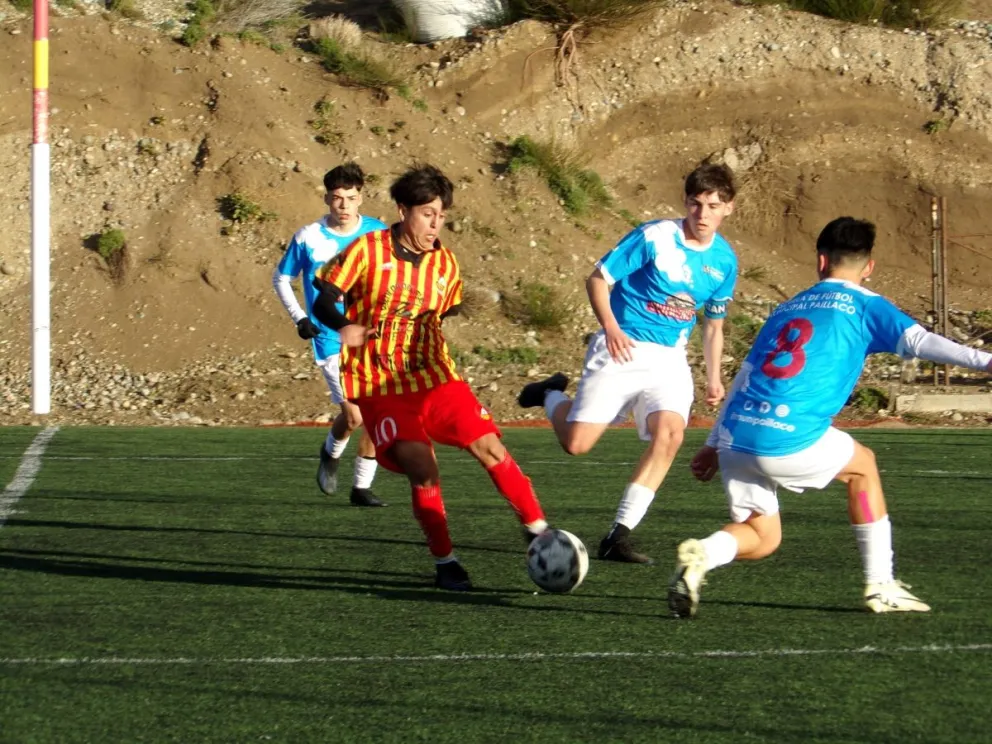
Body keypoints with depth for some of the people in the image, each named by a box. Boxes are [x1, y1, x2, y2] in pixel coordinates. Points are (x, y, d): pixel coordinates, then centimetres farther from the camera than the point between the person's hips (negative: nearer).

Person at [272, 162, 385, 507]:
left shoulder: (378, 233, -1)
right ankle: (331, 453, 19)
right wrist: (299, 318, -2)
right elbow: (281, 278, 9)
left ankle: (362, 487, 12)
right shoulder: (308, 238, -5)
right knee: (353, 416, -14)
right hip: (331, 339, -3)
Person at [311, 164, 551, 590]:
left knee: (489, 446, -9)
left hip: (434, 377, 4)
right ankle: (445, 563, -3)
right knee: (421, 468, -19)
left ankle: (538, 531, 2)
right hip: (380, 388, -4)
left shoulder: (445, 264, 6)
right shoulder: (368, 251, -8)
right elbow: (323, 298, -8)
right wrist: (344, 326, -26)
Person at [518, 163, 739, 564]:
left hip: (670, 359, 4)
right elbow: (597, 280, -6)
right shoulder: (653, 237, -11)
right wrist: (610, 327, -19)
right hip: (622, 349, -4)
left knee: (670, 430, -25)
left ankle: (619, 536, -19)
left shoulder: (724, 261, 5)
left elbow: (713, 324, 19)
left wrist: (713, 378, 11)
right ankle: (551, 396, 26)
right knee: (577, 442, -12)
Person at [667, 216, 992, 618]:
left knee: (761, 539, 20)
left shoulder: (786, 309, 26)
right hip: (788, 439, -5)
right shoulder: (862, 305, 8)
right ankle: (881, 585, 21)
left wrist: (713, 445, 33)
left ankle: (701, 554, -12)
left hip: (735, 436, 5)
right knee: (862, 465, 24)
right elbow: (917, 340, -9)